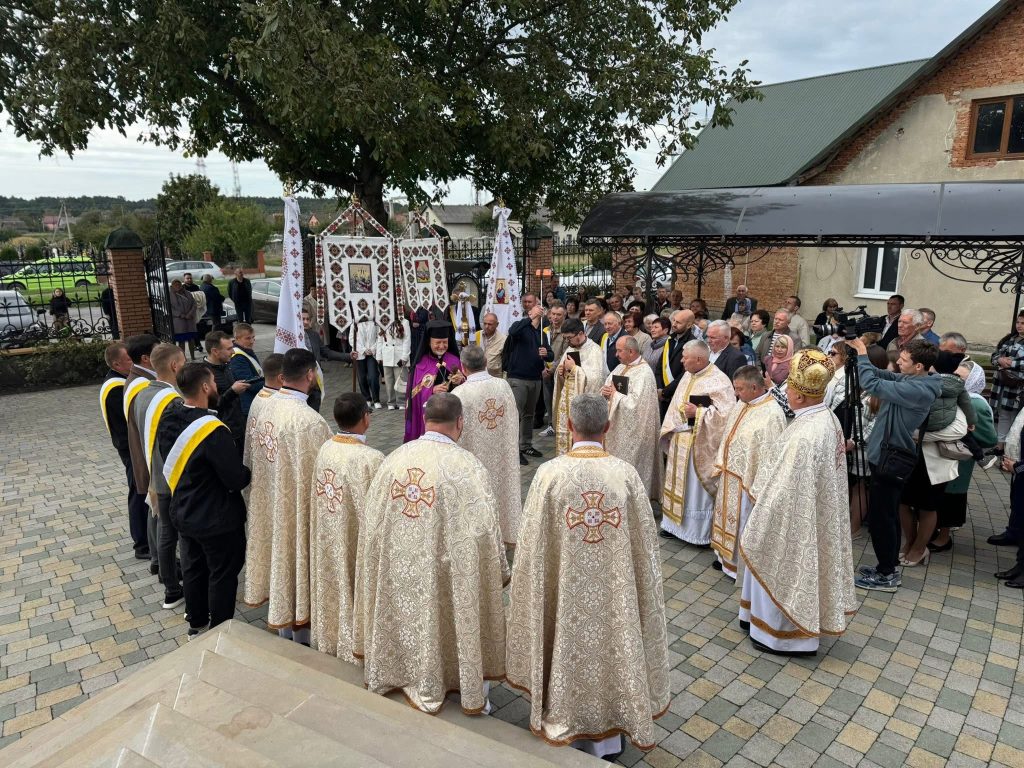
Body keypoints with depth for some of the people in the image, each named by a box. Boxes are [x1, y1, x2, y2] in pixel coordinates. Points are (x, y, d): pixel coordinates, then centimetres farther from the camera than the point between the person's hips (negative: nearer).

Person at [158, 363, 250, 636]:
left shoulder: (168, 421, -6)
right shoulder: (213, 430, -30)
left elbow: (172, 464, 5)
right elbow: (237, 479, -26)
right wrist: (250, 472, -5)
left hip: (183, 514, 7)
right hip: (217, 521, -7)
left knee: (193, 569, 23)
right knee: (222, 576, 12)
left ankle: (196, 623, 42)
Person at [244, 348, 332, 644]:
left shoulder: (267, 407, -6)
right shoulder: (309, 421, -29)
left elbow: (256, 458, 5)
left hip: (271, 503, 7)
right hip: (299, 506, -7)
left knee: (281, 556, 22)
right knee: (299, 562, 11)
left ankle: (284, 629, 41)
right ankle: (301, 639, 29)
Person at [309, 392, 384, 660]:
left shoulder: (324, 450, -8)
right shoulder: (371, 459, -26)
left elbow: (317, 497, 4)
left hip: (327, 543, 6)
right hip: (357, 544, -6)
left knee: (335, 585, 23)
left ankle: (330, 638, 41)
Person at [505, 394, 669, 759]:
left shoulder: (549, 473, -18)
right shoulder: (626, 474, -14)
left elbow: (533, 544, -10)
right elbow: (644, 543, -5)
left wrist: (535, 584, 6)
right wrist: (641, 583, 10)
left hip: (565, 588, -1)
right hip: (615, 589, 1)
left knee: (570, 644, 19)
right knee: (612, 642, 19)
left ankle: (570, 725, 39)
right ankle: (607, 734, 37)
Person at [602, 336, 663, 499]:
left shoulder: (644, 373, -18)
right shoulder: (621, 367, 10)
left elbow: (635, 403, -26)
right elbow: (607, 387, 15)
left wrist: (615, 394, -14)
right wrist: (605, 391, -8)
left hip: (631, 431, -9)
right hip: (615, 427, 9)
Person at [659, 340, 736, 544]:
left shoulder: (719, 381, -16)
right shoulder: (687, 376, 9)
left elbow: (725, 412, -20)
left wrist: (697, 412, -22)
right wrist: (671, 431, 9)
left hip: (700, 445, -8)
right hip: (680, 442, 8)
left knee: (697, 486, 1)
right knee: (679, 483, 15)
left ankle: (701, 531, 15)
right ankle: (676, 523, 29)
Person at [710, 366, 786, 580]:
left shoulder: (772, 414, -23)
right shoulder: (741, 404, 4)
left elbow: (770, 455, -22)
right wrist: (721, 465, 14)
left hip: (747, 480, -8)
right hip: (730, 475, 8)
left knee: (745, 523, 7)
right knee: (730, 517, 20)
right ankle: (727, 556, 36)